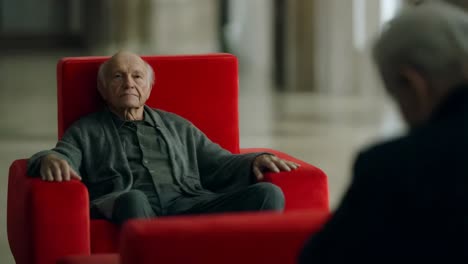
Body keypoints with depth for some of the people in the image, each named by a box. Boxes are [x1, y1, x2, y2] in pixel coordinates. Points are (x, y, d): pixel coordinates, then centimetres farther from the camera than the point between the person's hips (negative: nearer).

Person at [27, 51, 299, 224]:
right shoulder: (86, 131, 25)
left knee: (267, 194, -24)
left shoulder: (178, 127, 34)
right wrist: (50, 159, -19)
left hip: (190, 206, 3)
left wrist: (256, 161, 6)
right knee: (133, 200, -42)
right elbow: (64, 158, 7)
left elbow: (220, 165, 28)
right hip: (126, 210, -3)